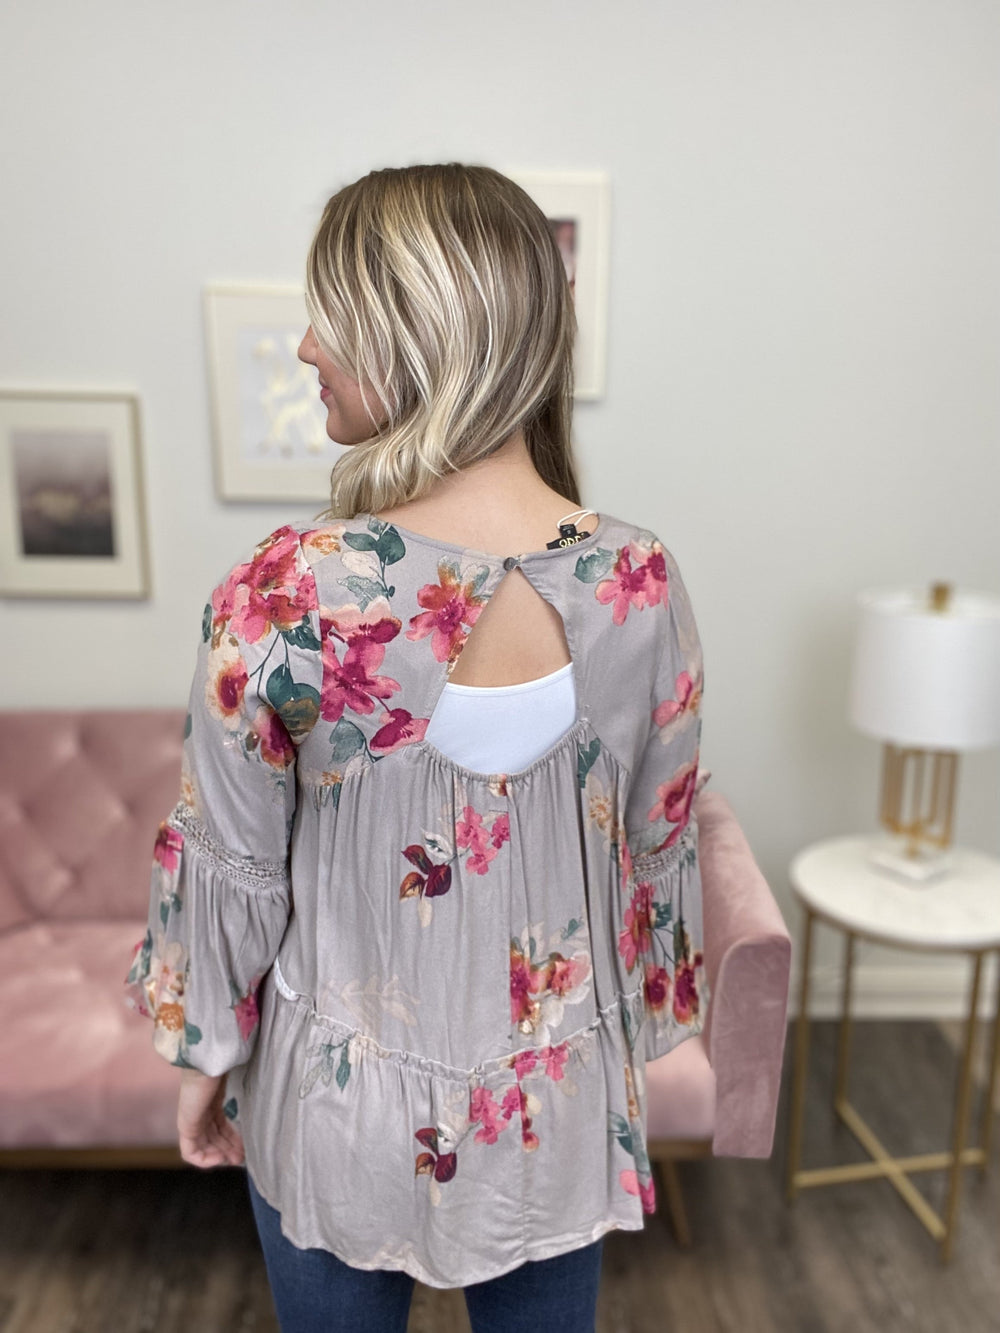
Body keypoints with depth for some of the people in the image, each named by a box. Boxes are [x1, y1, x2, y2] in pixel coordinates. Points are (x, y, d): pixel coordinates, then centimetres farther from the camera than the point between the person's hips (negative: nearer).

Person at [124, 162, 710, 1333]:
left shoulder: (283, 594, -26)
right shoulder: (641, 582, -17)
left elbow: (228, 865, -14)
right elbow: (660, 844, -5)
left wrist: (203, 1056, 5)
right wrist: (634, 1035, 12)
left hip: (343, 1105, -1)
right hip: (557, 1106, 3)